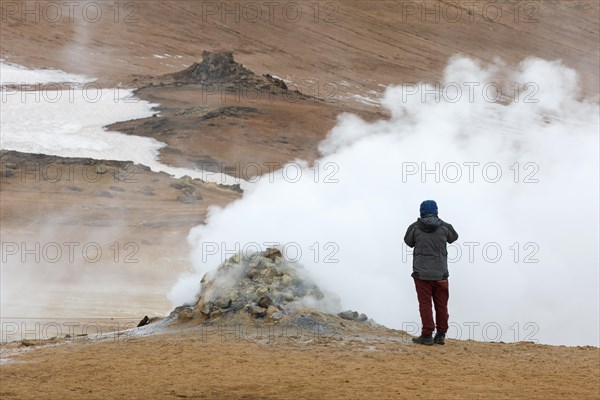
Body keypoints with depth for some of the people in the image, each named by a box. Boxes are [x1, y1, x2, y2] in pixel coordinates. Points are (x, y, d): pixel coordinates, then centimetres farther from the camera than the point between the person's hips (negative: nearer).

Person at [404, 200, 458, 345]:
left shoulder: (415, 227, -4)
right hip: (440, 273, 1)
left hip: (422, 273, -1)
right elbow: (453, 237, 20)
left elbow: (408, 242, 13)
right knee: (441, 305, 9)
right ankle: (440, 335, 12)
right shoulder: (444, 227, -1)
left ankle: (427, 335, -4)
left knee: (425, 304, 1)